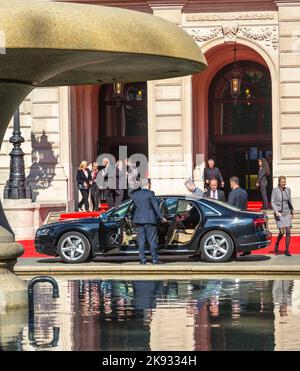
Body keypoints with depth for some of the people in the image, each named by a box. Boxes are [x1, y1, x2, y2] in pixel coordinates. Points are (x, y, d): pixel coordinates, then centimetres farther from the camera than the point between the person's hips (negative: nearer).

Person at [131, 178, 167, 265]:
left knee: (141, 240, 7)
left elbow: (131, 195, 29)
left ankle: (142, 259, 5)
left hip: (139, 219, 5)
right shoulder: (150, 193, -9)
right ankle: (155, 259, -3)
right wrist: (161, 217, -4)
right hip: (149, 219, -5)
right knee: (152, 240, -2)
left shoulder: (135, 194, 6)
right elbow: (156, 206, -9)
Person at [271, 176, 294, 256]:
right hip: (279, 213, -4)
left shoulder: (288, 190, 7)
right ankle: (276, 245, 17)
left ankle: (287, 251, -2)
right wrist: (276, 211, -20)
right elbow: (272, 202, -8)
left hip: (287, 213, 4)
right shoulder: (275, 190, -6)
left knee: (288, 231, -6)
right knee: (282, 232, -11)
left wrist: (291, 212, 18)